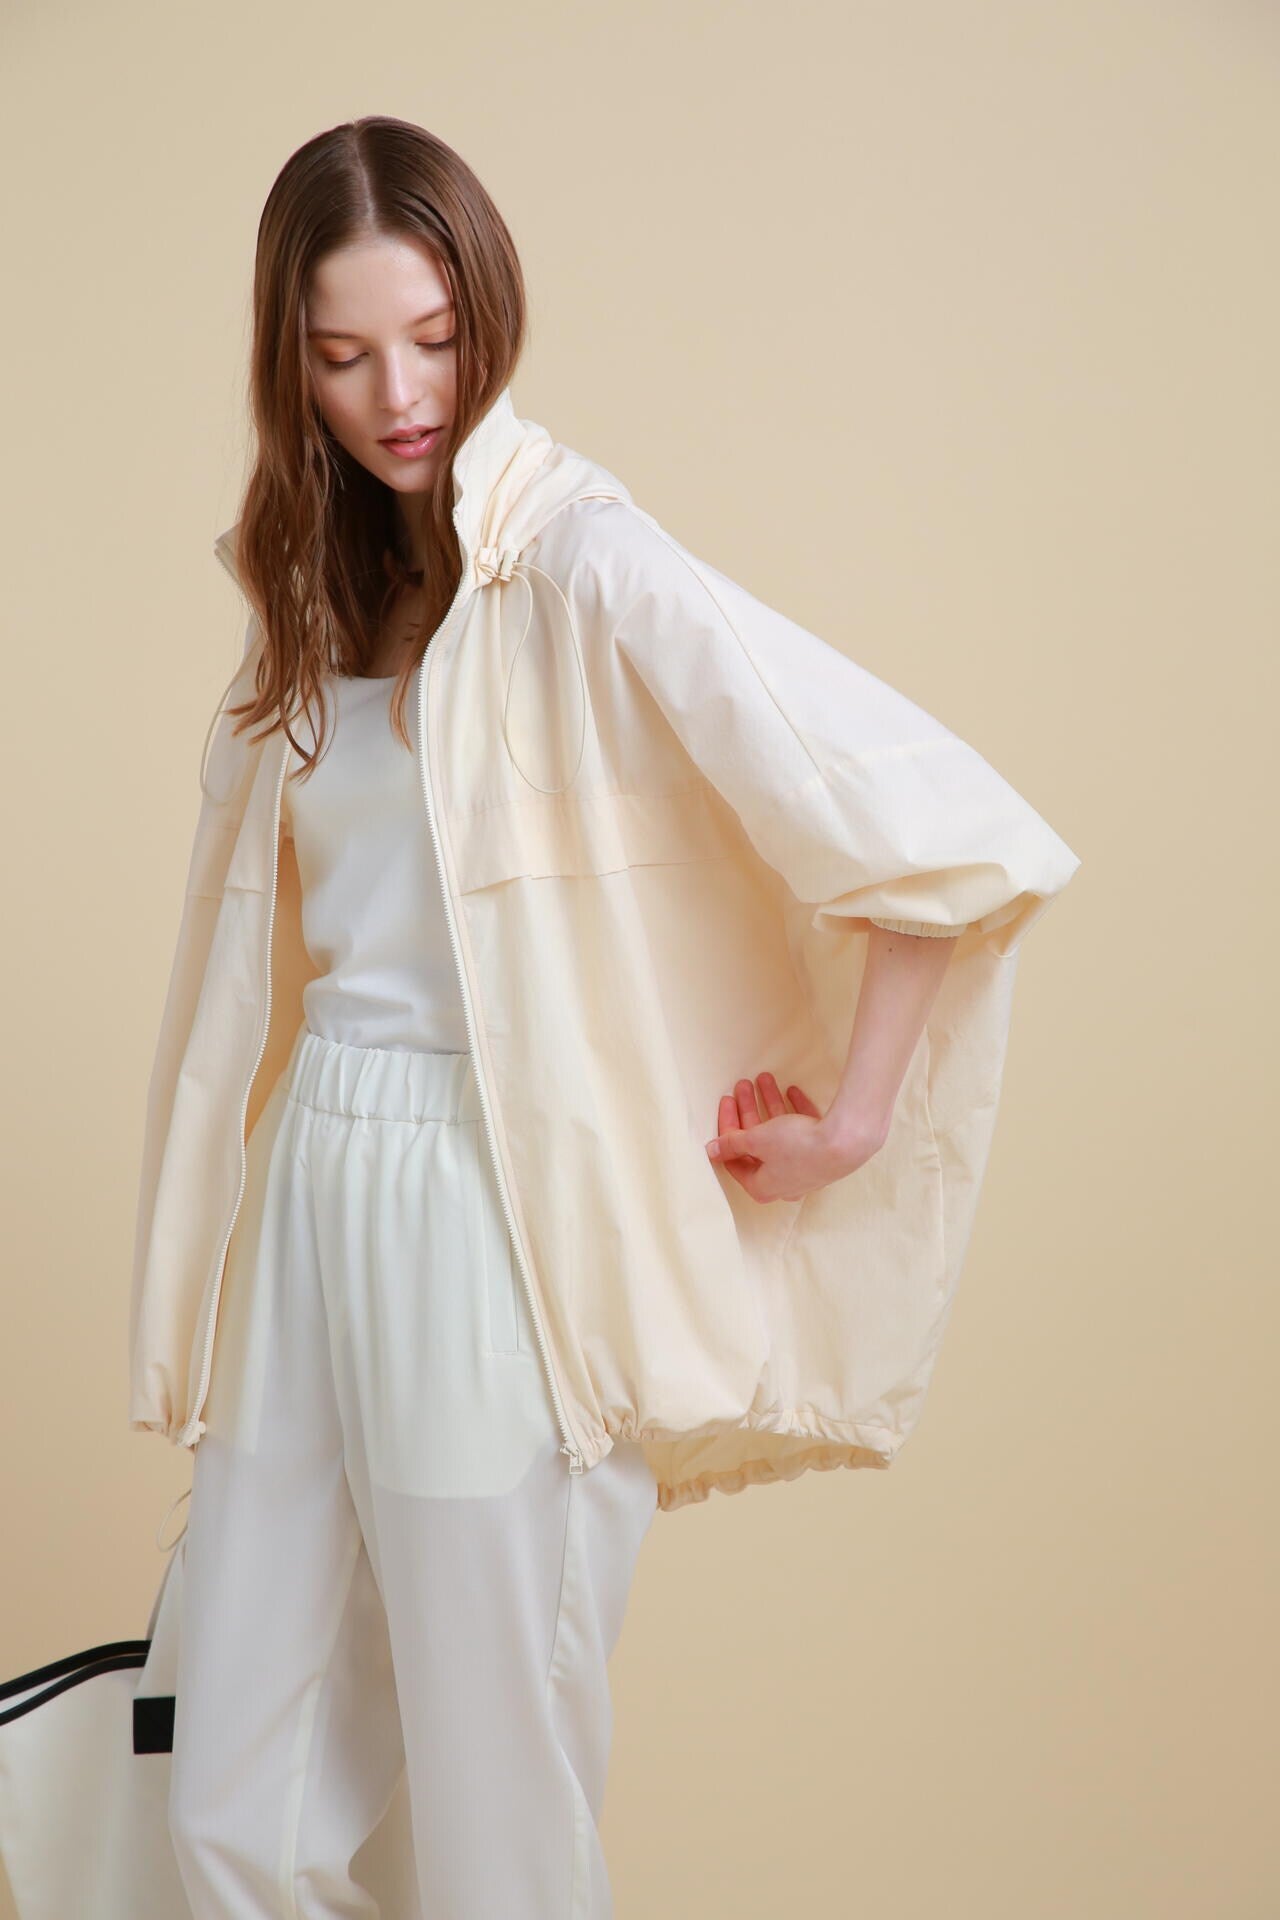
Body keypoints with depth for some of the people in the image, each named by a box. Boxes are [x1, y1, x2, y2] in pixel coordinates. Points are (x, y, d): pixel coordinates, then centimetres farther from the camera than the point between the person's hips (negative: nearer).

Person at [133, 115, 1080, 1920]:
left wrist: (851, 1120, -10)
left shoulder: (576, 561, -11)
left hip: (491, 1222, -7)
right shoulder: (320, 590, 13)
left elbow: (950, 833, -18)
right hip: (308, 1201, 7)